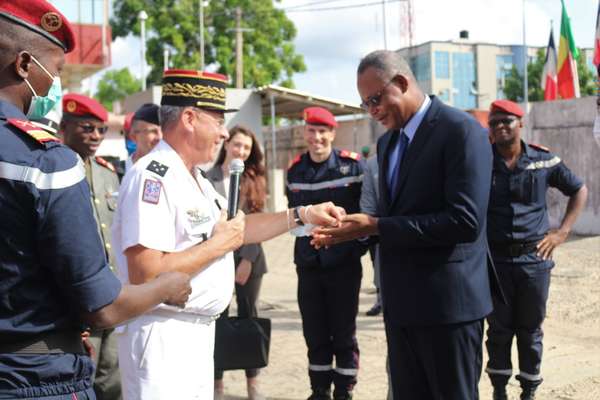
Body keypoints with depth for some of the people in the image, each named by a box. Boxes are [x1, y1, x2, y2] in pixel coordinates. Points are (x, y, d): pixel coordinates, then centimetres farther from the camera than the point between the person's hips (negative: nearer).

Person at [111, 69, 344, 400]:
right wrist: (217, 245, -16)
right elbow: (145, 276, -26)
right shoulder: (152, 177, -19)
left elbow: (237, 228, 22)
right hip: (162, 334, -9)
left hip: (199, 330, 10)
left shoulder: (195, 178, 12)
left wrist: (304, 215, 14)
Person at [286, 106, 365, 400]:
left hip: (344, 263, -4)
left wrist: (360, 245, -4)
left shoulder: (353, 165, -7)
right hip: (307, 264, 4)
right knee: (314, 333, 11)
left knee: (344, 333, 5)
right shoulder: (294, 170, 6)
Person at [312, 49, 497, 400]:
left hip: (447, 299, -8)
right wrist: (355, 228, -2)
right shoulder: (388, 141, 13)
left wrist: (376, 226, -20)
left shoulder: (461, 131, -14)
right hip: (400, 300, 8)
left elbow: (465, 221, -23)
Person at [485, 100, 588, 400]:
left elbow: (579, 190, 12)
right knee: (499, 329, 7)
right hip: (494, 258, 0)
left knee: (530, 329, 9)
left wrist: (562, 232, 4)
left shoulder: (544, 161, 0)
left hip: (534, 257, 1)